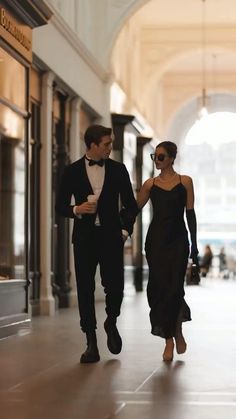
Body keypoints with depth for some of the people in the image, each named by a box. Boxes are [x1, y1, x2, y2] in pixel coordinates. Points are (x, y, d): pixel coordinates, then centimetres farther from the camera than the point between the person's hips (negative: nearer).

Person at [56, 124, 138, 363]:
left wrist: (125, 229, -1)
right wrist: (77, 210, -13)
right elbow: (60, 206, 6)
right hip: (84, 237, 0)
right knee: (85, 290, -1)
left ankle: (111, 323, 24)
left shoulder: (118, 170, 6)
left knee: (115, 286, -8)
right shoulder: (73, 171, 4)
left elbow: (130, 204, 11)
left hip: (111, 236, 0)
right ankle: (91, 345, 6)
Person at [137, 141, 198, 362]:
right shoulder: (150, 184, 7)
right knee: (159, 287, -1)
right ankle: (169, 339, 9)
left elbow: (190, 213, 3)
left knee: (174, 287, -8)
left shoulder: (185, 182, 3)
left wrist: (194, 244, 1)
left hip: (178, 240, -2)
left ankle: (177, 331, 17)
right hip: (156, 239, 2)